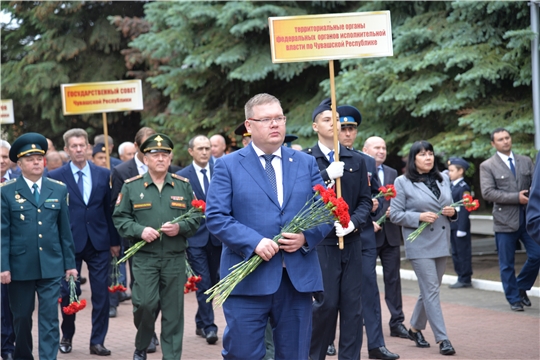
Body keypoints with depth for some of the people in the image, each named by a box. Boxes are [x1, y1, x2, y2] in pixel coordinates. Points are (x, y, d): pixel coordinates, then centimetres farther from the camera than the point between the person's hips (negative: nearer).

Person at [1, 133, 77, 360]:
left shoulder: (59, 190, 7)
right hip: (20, 267, -1)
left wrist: (70, 263, 8)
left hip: (51, 267, 1)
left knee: (50, 319, -4)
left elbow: (65, 230, 9)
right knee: (21, 318, 11)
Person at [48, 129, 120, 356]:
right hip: (70, 242, -2)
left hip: (99, 243, 2)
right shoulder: (56, 177, -1)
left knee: (101, 294, 2)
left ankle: (97, 342, 11)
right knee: (68, 293, 5)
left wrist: (114, 240, 5)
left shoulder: (104, 175, 5)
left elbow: (109, 209, 7)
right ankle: (67, 336, 26)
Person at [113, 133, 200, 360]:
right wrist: (140, 230, -14)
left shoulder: (183, 186, 8)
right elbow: (120, 218, 3)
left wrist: (180, 228, -12)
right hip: (144, 257, -1)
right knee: (145, 304, -10)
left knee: (173, 310, 3)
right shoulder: (131, 187, 4)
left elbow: (195, 218, 8)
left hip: (175, 258, 2)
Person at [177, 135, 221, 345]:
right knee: (203, 284, -6)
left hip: (218, 235, 3)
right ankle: (208, 326, -2)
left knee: (213, 282, 12)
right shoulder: (182, 176, -1)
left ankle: (201, 323, 27)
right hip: (195, 236, -3)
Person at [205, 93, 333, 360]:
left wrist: (307, 237, -11)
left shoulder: (306, 163, 12)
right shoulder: (228, 166, 2)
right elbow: (216, 217, -6)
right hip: (248, 278, -3)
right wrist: (254, 242, -19)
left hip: (298, 278, 3)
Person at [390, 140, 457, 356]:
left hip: (441, 242, 6)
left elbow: (449, 207, 21)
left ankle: (416, 328, 29)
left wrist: (452, 212, -2)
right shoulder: (402, 182, -3)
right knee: (431, 290, -9)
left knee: (429, 290, 12)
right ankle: (442, 339, -8)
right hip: (420, 244, -6)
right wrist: (419, 217, -18)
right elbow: (395, 215, -5)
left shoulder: (443, 179, 12)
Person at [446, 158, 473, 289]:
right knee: (455, 252, 13)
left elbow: (465, 209, -16)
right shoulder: (451, 186, 13)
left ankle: (465, 279, 4)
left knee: (463, 252, -2)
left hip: (460, 225, -9)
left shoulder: (463, 188, -12)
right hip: (451, 225, 9)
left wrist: (461, 228, -20)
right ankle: (461, 277, 20)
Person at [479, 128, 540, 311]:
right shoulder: (487, 166, -1)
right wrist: (517, 198, -15)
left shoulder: (525, 161, 12)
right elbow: (487, 192, -12)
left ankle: (521, 288, 22)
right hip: (505, 220, -3)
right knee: (507, 264, 3)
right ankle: (514, 299, 16)